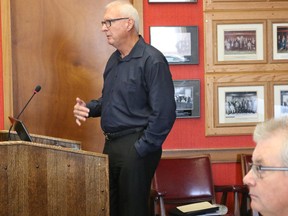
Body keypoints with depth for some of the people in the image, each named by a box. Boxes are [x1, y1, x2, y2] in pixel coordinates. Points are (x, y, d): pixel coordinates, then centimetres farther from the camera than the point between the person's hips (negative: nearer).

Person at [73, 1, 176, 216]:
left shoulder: (152, 60, -14)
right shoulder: (114, 59, 13)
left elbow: (164, 113, -19)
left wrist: (141, 150, -17)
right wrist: (88, 108, 4)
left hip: (135, 146, -8)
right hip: (111, 144, 8)